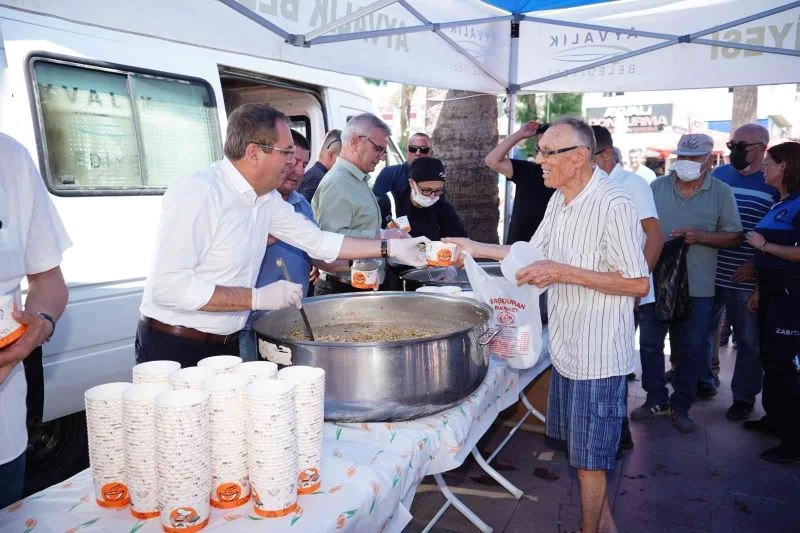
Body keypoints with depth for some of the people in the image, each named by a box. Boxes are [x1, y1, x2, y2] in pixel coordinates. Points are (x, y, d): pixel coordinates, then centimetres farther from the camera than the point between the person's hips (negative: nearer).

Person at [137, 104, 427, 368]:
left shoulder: (267, 198, 2)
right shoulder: (197, 193, -23)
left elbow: (317, 240, 10)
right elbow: (168, 286, -27)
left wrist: (391, 248, 7)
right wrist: (257, 298, -28)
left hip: (227, 345, 7)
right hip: (173, 348, -7)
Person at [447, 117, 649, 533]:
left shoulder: (613, 205, -21)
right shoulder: (559, 199, 6)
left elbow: (638, 283, -21)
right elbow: (534, 252, 18)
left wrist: (563, 272, -25)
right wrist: (478, 248, 11)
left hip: (597, 353, -9)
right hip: (565, 343, 9)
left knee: (589, 456, 7)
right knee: (579, 444, 21)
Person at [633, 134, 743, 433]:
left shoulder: (721, 192, 0)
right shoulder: (657, 187, 3)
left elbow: (735, 237, -1)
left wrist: (701, 236, -17)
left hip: (697, 287, -1)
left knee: (692, 349, 8)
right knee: (650, 343, 10)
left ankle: (680, 406, 24)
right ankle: (656, 399, 27)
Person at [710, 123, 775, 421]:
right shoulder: (718, 175, 8)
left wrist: (755, 264, -15)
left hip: (746, 280, -4)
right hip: (709, 273, 4)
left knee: (748, 341, 8)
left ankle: (744, 396, 22)